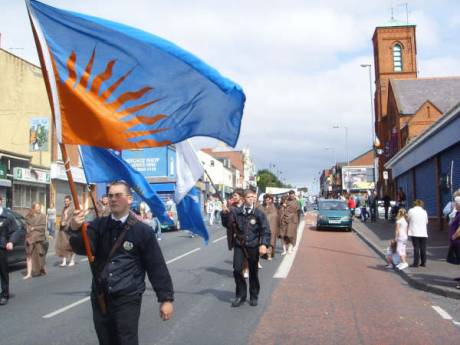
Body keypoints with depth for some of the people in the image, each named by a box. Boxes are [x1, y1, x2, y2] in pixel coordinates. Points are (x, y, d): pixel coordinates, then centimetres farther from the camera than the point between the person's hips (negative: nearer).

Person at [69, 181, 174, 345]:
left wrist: (166, 298, -4)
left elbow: (157, 266, -5)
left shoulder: (142, 231, -7)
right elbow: (83, 247, -15)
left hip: (128, 298, -4)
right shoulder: (99, 225, 2)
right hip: (100, 296, 4)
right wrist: (76, 230, -36)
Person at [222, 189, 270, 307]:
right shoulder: (236, 211, -2)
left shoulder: (259, 213, -7)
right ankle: (240, 295, 15)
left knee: (253, 272, 10)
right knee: (237, 270, -4)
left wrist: (264, 244, -21)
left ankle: (254, 296, 26)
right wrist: (225, 214, -14)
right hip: (239, 245, 1)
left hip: (253, 246, -1)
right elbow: (227, 224, 4)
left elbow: (265, 231, -8)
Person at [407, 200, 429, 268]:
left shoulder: (411, 211, -4)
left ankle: (416, 263, -1)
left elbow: (408, 219, 8)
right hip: (423, 233, 2)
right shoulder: (424, 211, 4)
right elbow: (426, 222, 12)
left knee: (416, 248, -1)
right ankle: (423, 263, 11)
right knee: (423, 248, 7)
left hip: (414, 232, -2)